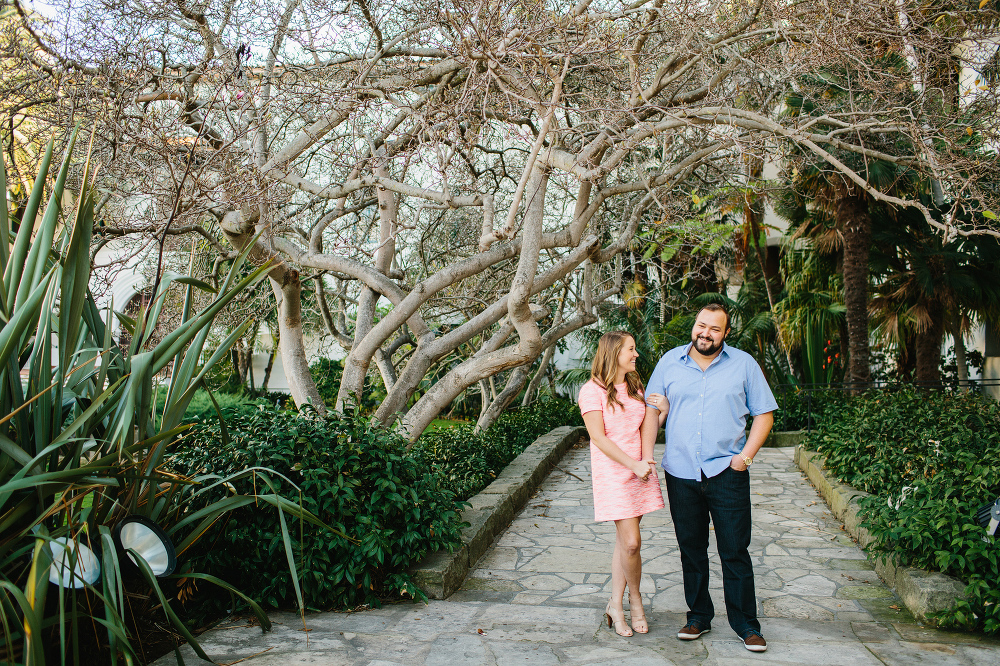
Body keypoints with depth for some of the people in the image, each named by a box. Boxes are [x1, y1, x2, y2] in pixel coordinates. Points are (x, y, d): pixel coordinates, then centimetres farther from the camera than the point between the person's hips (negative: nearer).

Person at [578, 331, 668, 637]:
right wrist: (634, 465, -17)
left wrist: (662, 411, -2)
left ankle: (616, 606, 19)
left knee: (624, 541, 9)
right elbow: (599, 437, -14)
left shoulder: (635, 387, 13)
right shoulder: (593, 390, -9)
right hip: (612, 472, -6)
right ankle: (635, 599, 16)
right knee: (631, 542, -9)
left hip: (641, 470, 6)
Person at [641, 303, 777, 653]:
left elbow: (764, 414, 5)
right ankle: (698, 616, 26)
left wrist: (746, 455, -7)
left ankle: (746, 624, 15)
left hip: (727, 472, -2)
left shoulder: (743, 364, 3)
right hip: (680, 472, 2)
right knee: (691, 549, 12)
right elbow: (652, 411, 9)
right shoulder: (670, 362, 6)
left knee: (735, 551, 1)